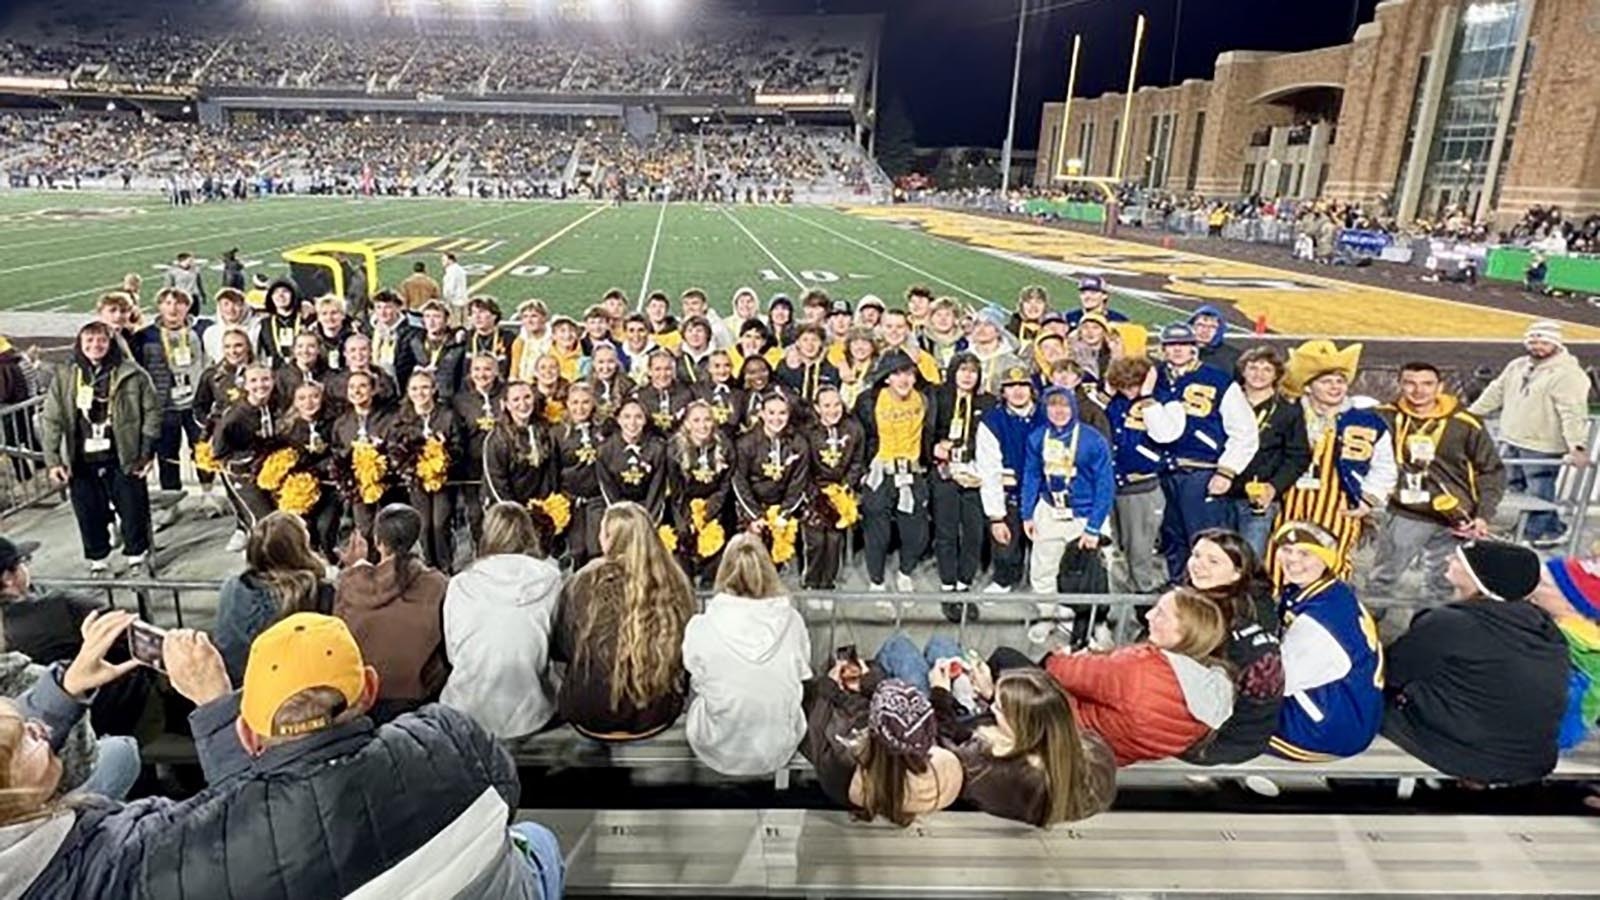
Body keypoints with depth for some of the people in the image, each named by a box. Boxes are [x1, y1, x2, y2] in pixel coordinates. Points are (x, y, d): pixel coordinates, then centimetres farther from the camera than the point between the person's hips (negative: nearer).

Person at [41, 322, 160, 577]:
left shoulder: (131, 373, -4)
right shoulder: (64, 376, 2)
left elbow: (152, 410, 0)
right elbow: (51, 420, 4)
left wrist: (147, 451, -1)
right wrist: (53, 460, -1)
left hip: (123, 458, -2)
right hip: (82, 462, 2)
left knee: (133, 509, 6)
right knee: (89, 513, 9)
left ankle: (136, 556, 26)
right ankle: (97, 561, 26)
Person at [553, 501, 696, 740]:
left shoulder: (584, 585, -18)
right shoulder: (676, 583, -14)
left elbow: (561, 649, -1)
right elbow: (687, 649, 2)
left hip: (594, 716, -2)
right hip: (660, 714, 2)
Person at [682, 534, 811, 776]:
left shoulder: (702, 626, -19)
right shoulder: (791, 621, -15)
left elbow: (696, 680, 0)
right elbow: (802, 673, 3)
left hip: (717, 752, -1)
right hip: (778, 751, 2)